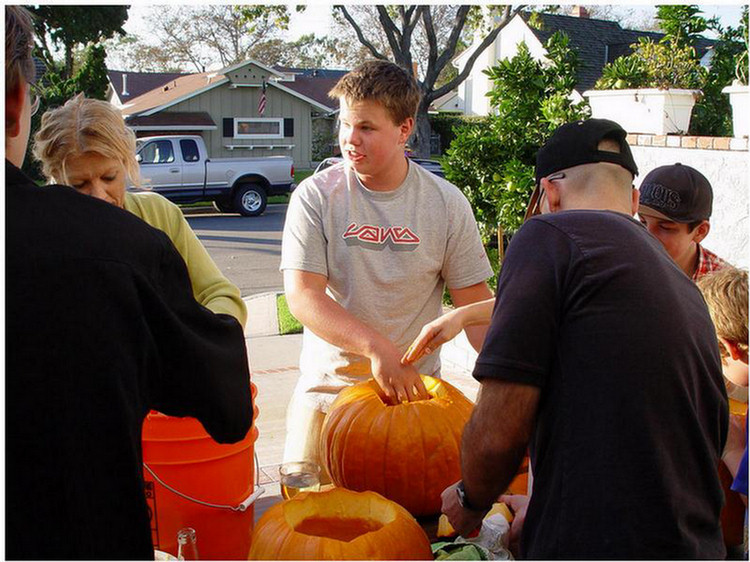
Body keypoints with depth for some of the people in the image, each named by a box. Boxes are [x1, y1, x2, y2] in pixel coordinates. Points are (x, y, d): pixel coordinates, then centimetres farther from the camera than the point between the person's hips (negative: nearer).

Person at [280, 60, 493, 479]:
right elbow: (302, 296, -14)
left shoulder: (447, 204, -2)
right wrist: (376, 347, -28)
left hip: (415, 390, 1)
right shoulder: (316, 196, -5)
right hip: (327, 390, 0)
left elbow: (476, 304, 1)